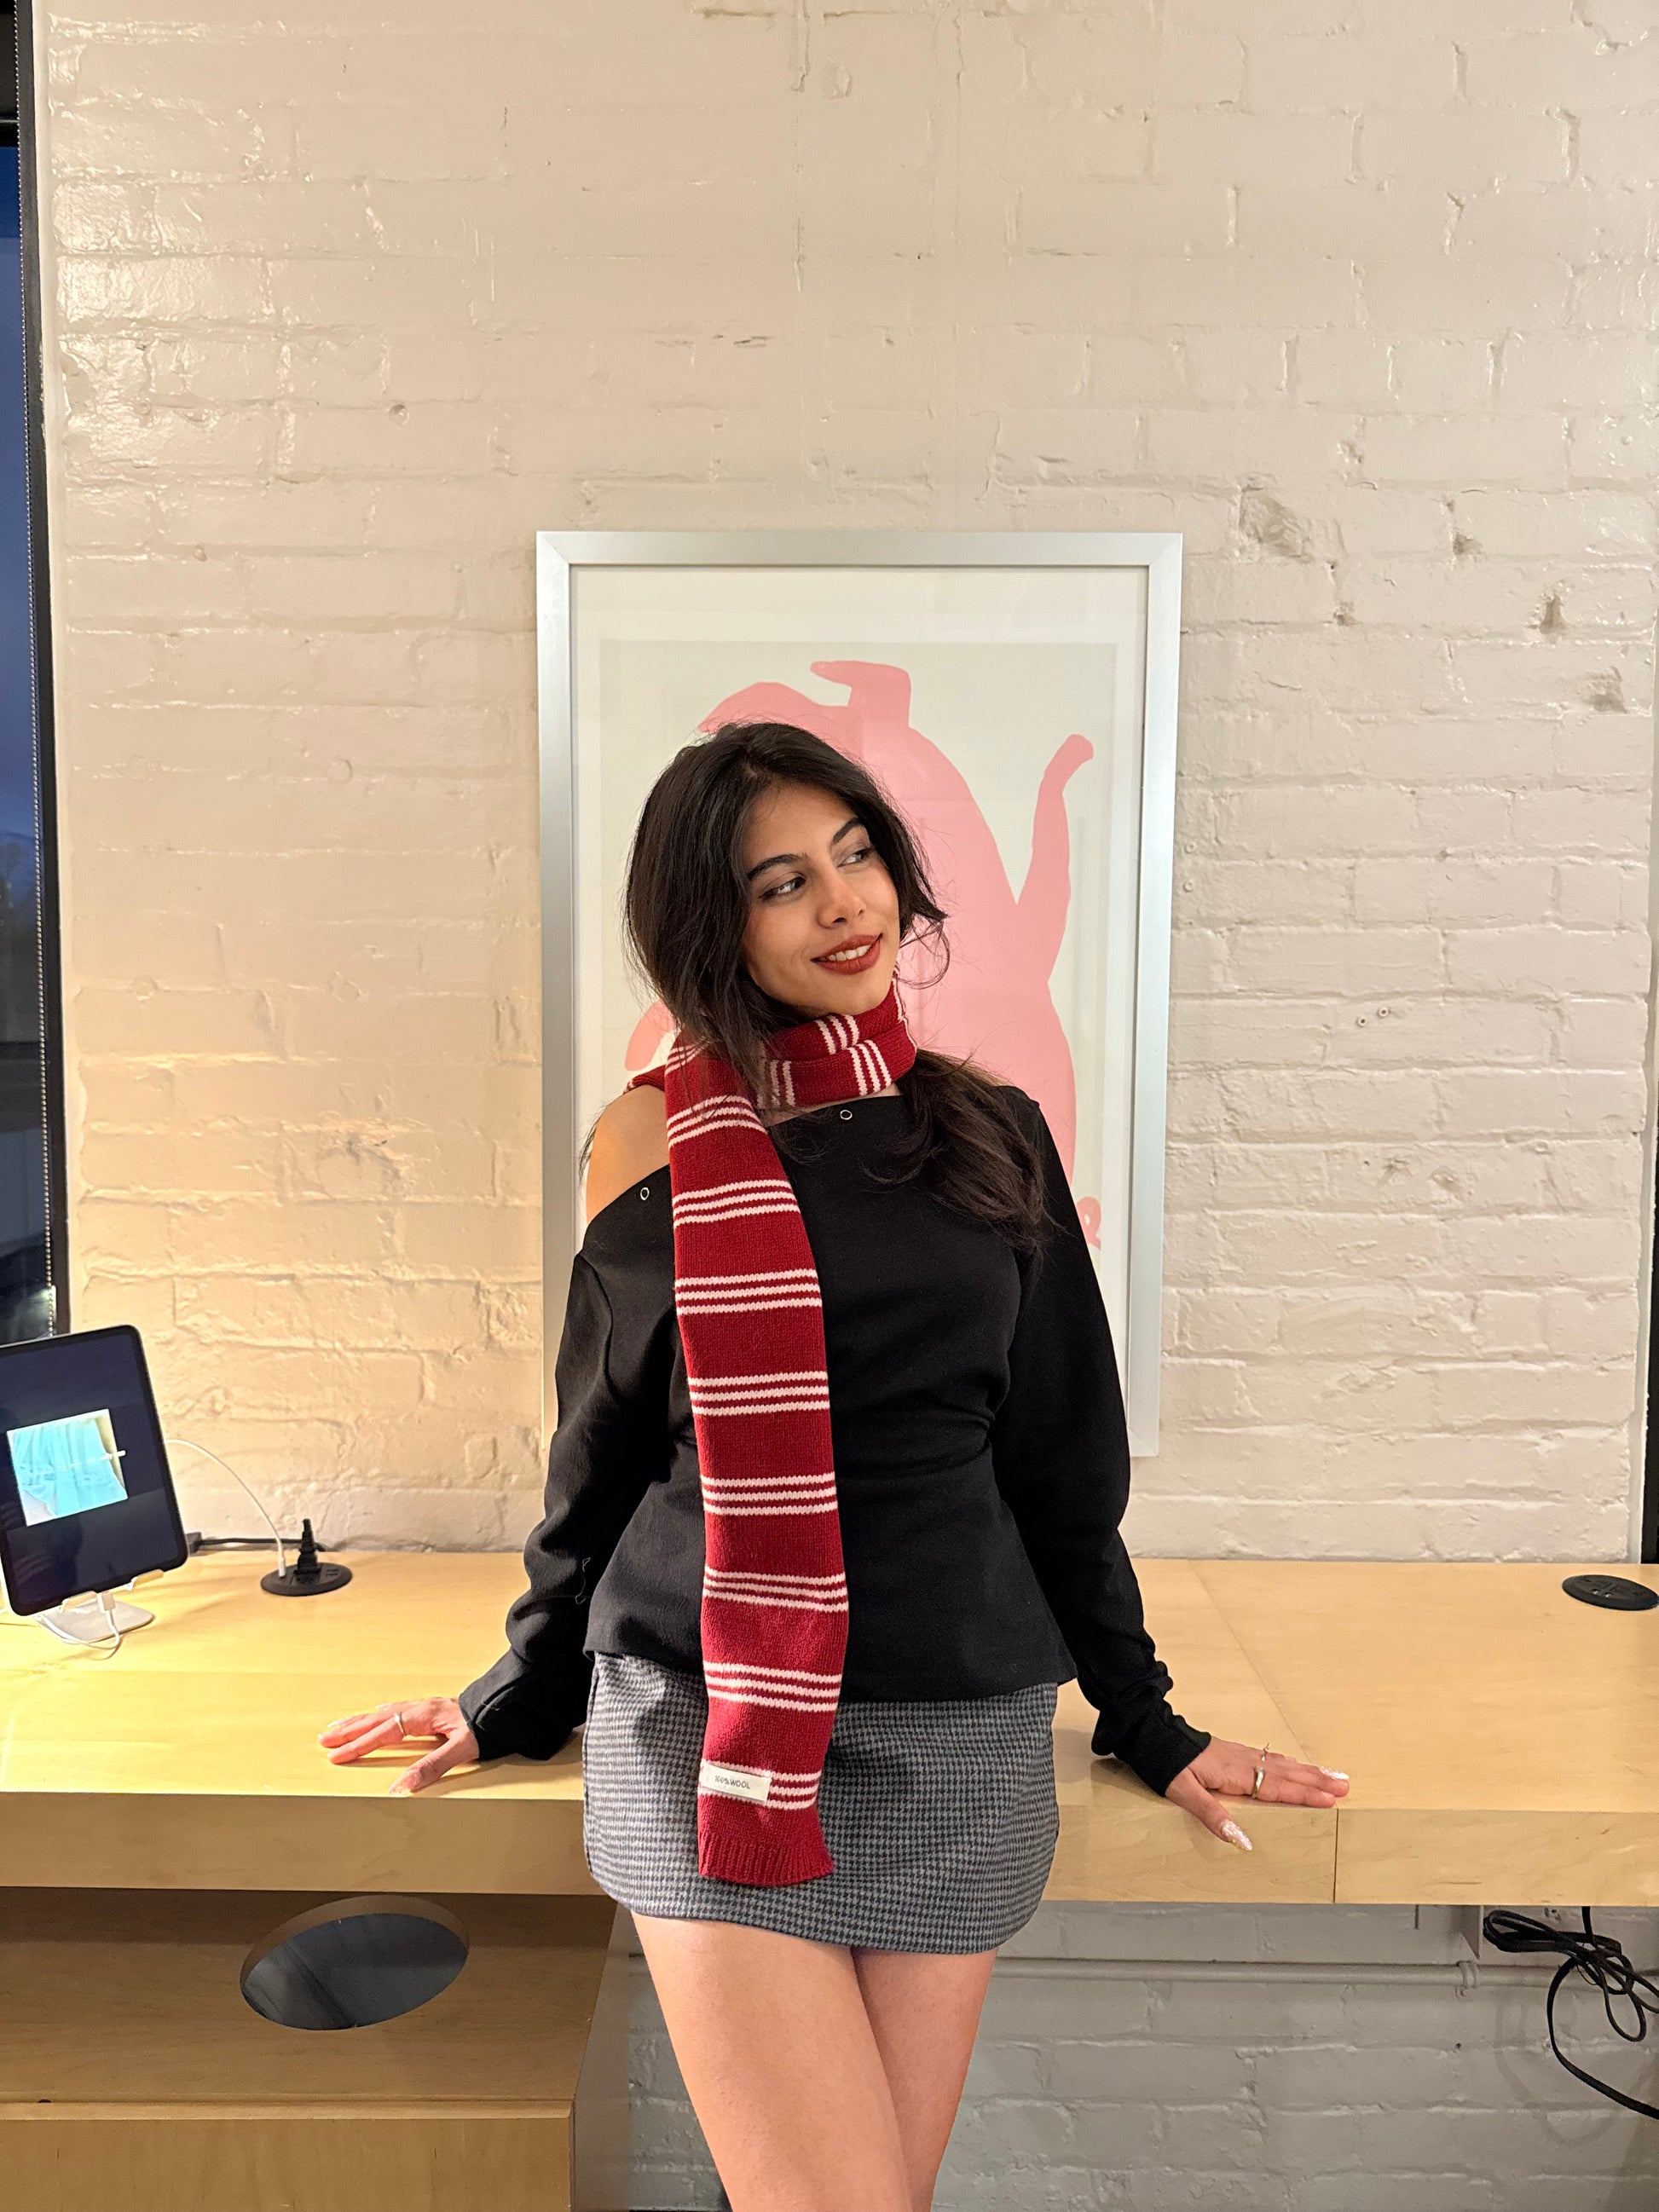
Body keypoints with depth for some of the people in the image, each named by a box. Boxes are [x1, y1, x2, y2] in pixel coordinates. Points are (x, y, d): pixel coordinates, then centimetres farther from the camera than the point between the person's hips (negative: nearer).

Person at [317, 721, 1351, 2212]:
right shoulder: (657, 1136, -2)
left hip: (959, 1736, 3)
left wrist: (1145, 1719, 10)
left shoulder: (992, 1133, 4)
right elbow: (609, 1441, 8)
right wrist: (522, 1694, 14)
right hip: (711, 1730, -2)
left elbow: (1063, 1457, 9)